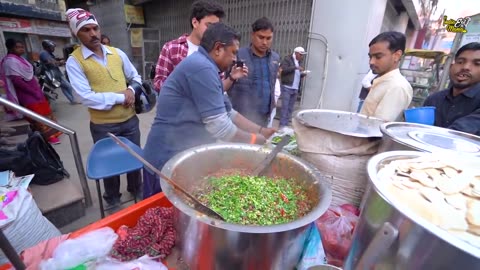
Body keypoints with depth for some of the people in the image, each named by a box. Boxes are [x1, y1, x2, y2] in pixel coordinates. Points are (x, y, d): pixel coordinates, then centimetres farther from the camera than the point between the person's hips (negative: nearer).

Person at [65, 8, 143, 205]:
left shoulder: (117, 53, 4)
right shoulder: (74, 61, -8)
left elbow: (135, 77, 12)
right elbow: (87, 97, -16)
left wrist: (132, 90, -9)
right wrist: (120, 97, -18)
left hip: (130, 119, 4)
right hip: (103, 126, -3)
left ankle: (137, 191, 44)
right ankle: (113, 201, 40)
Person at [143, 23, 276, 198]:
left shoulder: (202, 66, 11)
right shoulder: (202, 68, -22)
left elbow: (227, 113, 12)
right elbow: (219, 126, -24)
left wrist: (261, 131, 8)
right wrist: (254, 139, -8)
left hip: (181, 156, 10)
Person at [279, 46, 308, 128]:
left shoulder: (300, 61, 19)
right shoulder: (287, 59, -2)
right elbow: (283, 70, -17)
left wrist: (303, 74, 4)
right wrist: (295, 67, -19)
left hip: (295, 89, 7)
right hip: (287, 87, -7)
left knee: (290, 108, 5)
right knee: (285, 107, -9)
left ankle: (286, 125, 10)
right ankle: (282, 125, -6)